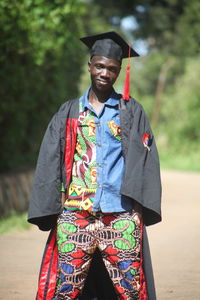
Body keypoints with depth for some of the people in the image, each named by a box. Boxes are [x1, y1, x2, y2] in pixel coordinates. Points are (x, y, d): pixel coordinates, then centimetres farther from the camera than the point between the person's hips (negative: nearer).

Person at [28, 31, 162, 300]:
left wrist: (141, 206, -8)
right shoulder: (69, 112, 14)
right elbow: (49, 162, 10)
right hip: (73, 216, 1)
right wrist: (47, 209, 0)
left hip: (121, 216, -1)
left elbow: (144, 157, 4)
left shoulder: (131, 111, 11)